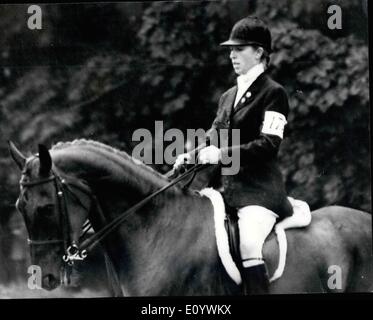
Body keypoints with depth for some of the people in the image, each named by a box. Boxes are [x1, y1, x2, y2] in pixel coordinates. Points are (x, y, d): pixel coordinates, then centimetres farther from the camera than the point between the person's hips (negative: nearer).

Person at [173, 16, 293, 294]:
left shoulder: (274, 93, -4)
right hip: (229, 187, 9)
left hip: (260, 188, -9)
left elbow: (269, 144, -14)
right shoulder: (229, 96, 20)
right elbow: (214, 136, 16)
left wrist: (222, 153, -21)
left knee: (248, 245, -30)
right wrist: (191, 155, -5)